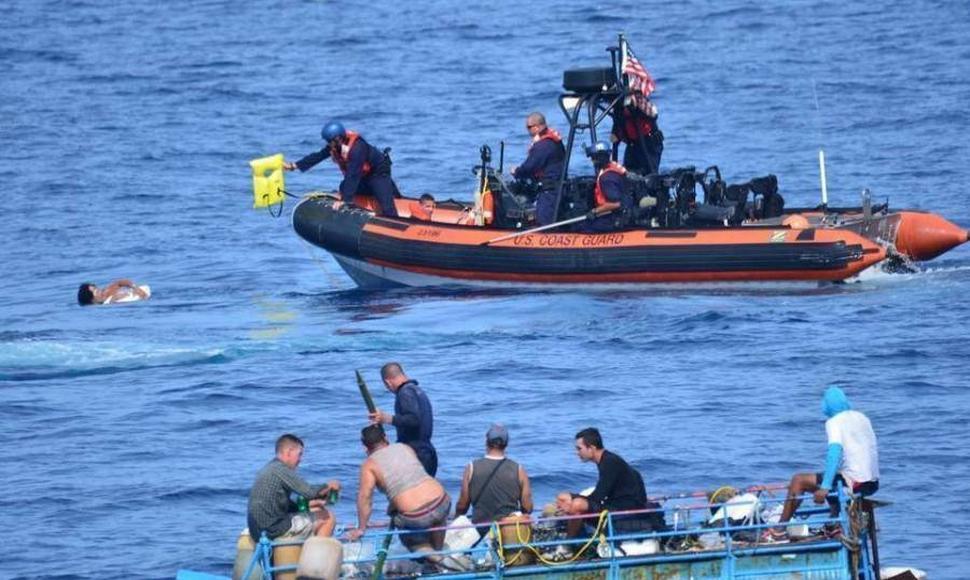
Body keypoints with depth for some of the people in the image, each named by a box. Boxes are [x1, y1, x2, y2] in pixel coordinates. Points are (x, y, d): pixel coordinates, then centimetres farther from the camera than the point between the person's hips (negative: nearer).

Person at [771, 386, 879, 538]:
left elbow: (835, 450, -22)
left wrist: (825, 487, -27)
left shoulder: (834, 422, -7)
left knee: (799, 480, 1)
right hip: (873, 484, 8)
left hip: (854, 482, -8)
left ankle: (779, 529, 4)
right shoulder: (862, 418, 15)